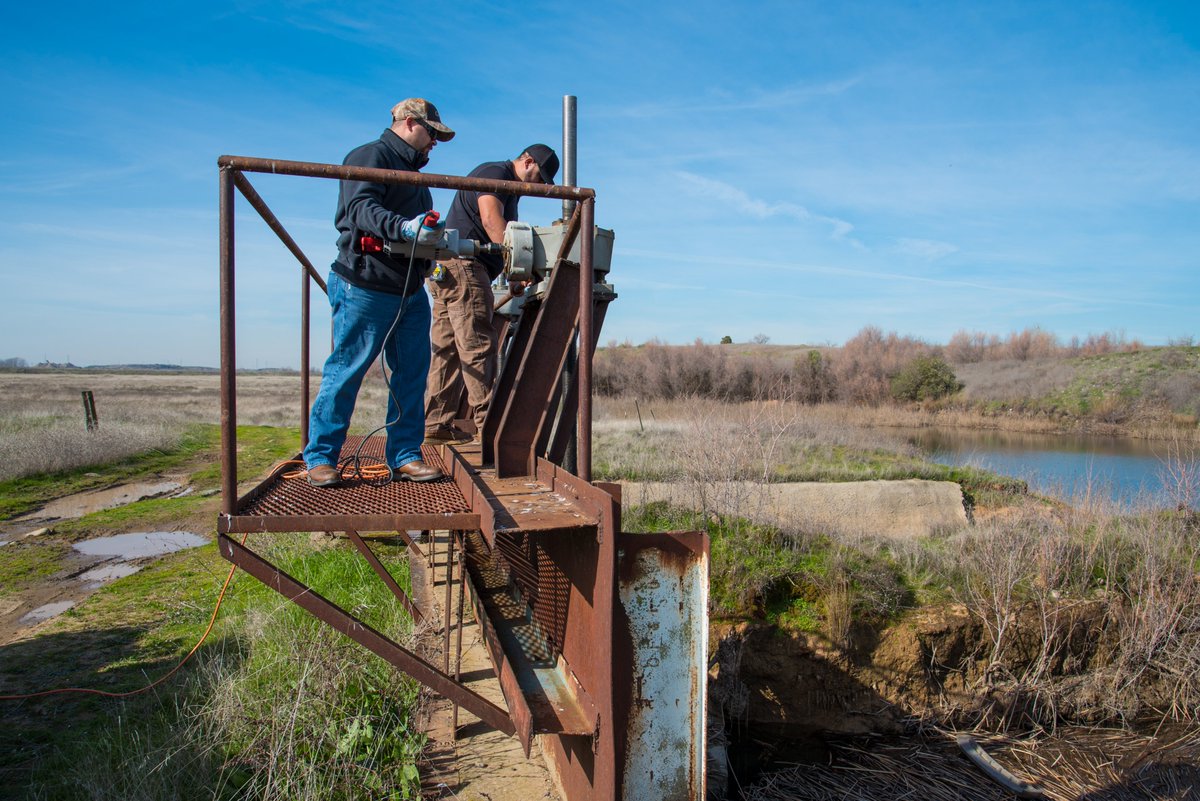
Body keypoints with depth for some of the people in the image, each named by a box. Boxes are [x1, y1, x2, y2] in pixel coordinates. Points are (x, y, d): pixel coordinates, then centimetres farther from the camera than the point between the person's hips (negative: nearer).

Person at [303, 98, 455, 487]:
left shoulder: (412, 171, 25)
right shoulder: (370, 156, -4)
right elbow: (361, 208, -21)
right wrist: (405, 228, -34)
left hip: (411, 292, 9)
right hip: (365, 289, -9)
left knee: (412, 374, 5)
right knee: (345, 372, -3)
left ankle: (405, 456, 11)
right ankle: (320, 456, 8)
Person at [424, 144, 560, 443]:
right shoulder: (494, 172, -4)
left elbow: (510, 235, 23)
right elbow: (490, 220, -20)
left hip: (451, 270, 10)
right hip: (462, 264, -10)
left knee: (448, 349, 6)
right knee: (478, 345, -12)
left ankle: (437, 423, 8)